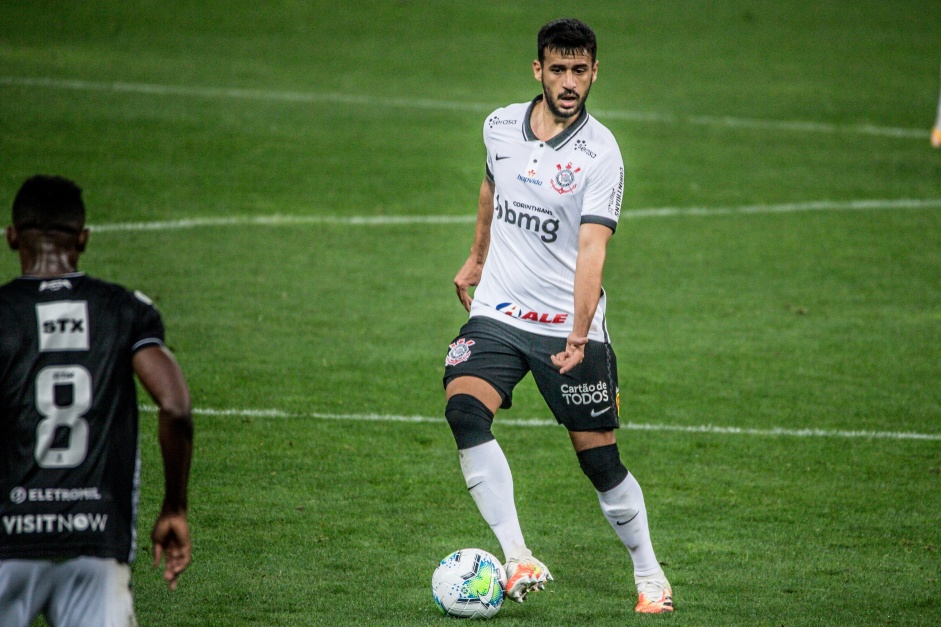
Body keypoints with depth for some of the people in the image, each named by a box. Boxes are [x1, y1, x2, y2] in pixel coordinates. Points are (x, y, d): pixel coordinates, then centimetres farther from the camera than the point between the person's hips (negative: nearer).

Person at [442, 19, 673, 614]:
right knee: (464, 409, -24)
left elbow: (592, 249, -23)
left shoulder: (601, 153, -13)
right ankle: (518, 558, -27)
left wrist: (579, 334, -34)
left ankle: (649, 574, 23)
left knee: (601, 459, 0)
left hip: (568, 326, -3)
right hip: (496, 314, 3)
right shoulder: (501, 126, 2)